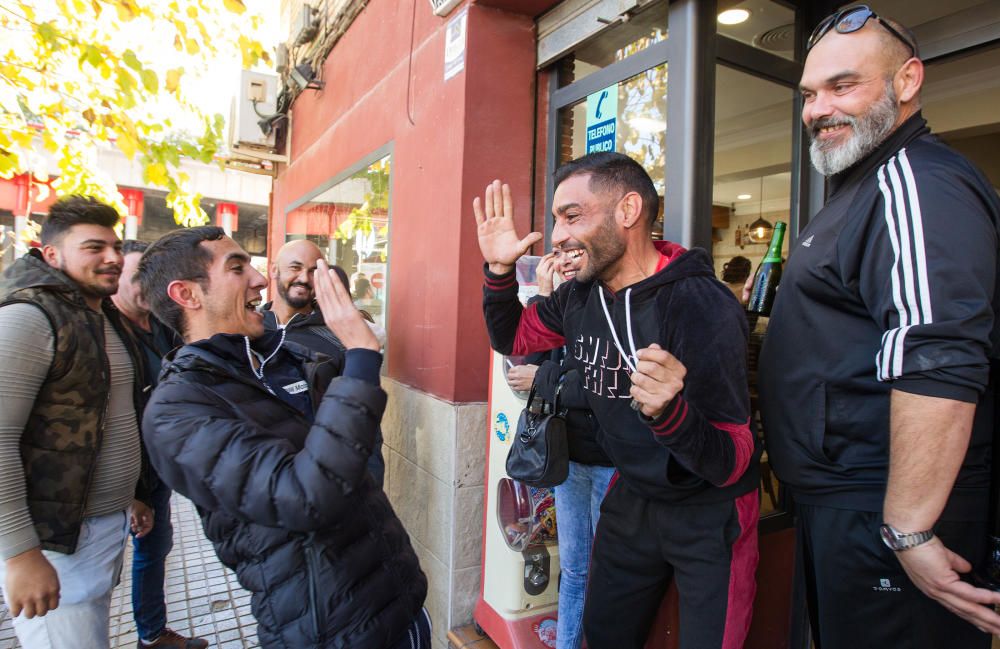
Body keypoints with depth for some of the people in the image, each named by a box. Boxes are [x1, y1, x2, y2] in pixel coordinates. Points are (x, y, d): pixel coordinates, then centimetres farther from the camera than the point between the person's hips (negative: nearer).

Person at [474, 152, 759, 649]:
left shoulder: (703, 307, -27)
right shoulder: (579, 295, -9)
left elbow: (730, 465, -26)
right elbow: (512, 338, 10)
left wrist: (668, 411, -47)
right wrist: (499, 268, -8)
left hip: (709, 512, -5)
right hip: (631, 497, 6)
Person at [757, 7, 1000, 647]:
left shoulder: (915, 184, -19)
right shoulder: (865, 186, 16)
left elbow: (938, 369, -29)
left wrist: (909, 530, -28)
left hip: (886, 514, -10)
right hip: (839, 498, 10)